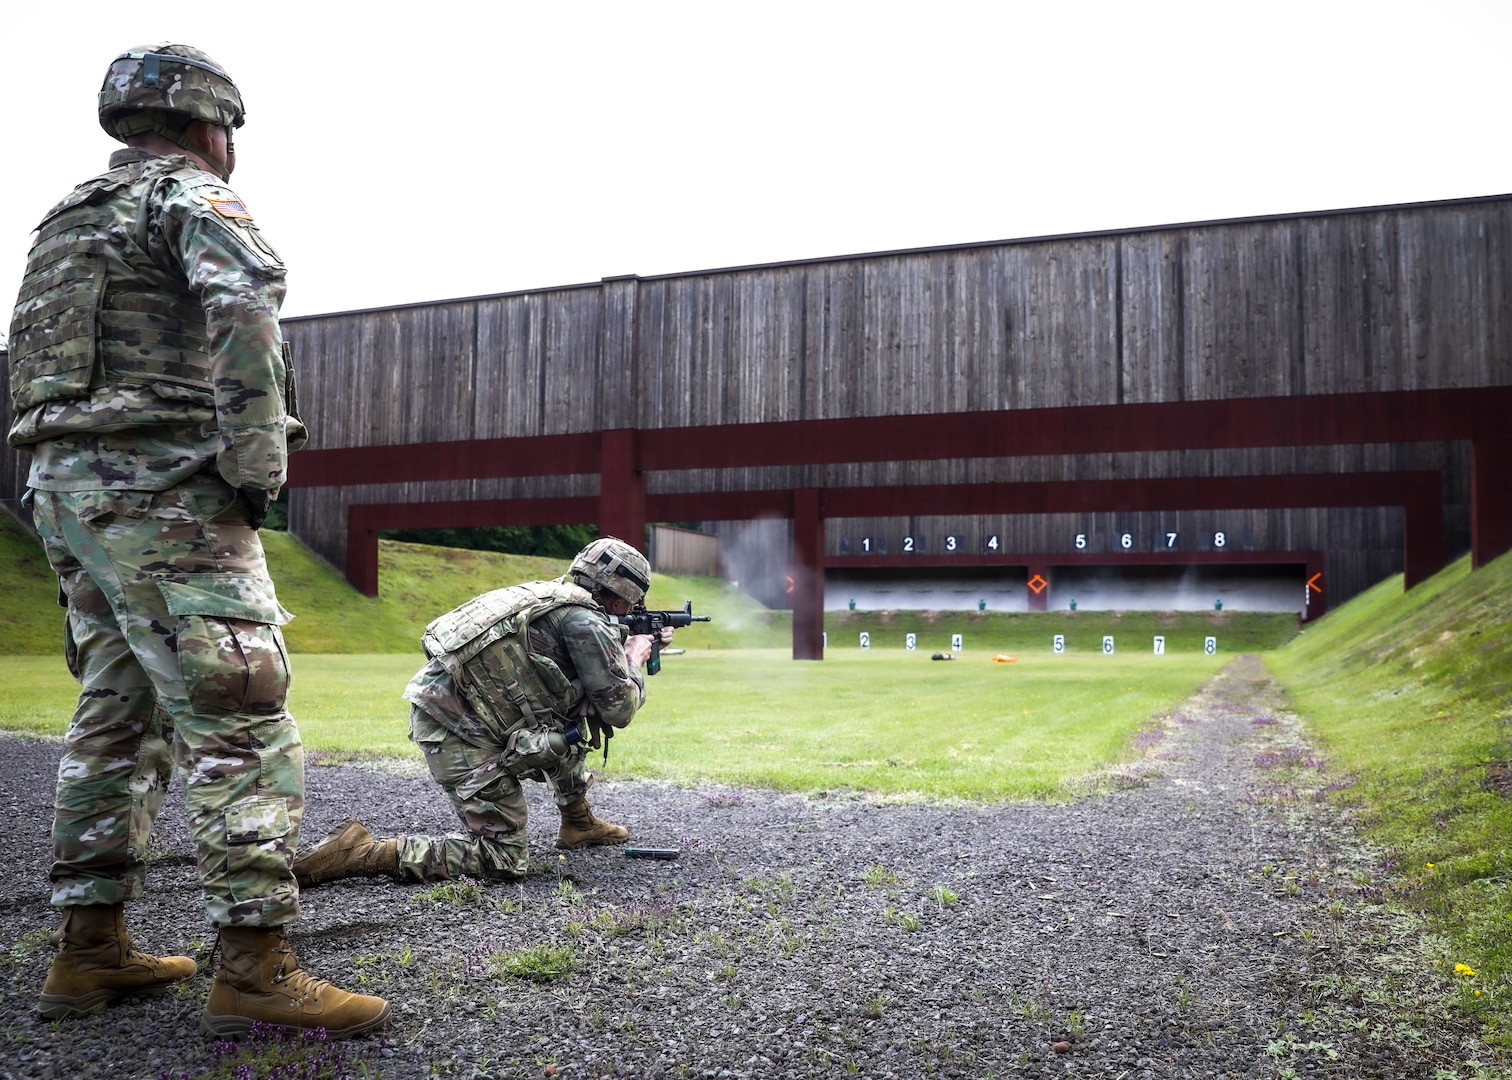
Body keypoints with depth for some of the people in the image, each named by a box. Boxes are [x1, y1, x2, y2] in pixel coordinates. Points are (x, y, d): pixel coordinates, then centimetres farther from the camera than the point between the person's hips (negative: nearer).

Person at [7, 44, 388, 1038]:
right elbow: (245, 306, -23)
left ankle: (90, 952, 19)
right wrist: (259, 466, -21)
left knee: (118, 719, 14)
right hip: (163, 488, -9)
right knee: (242, 726, -11)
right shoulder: (193, 196, -2)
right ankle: (255, 972, -11)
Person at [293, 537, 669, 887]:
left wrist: (638, 645, 33)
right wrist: (634, 662, 13)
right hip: (459, 731, -10)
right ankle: (360, 852, -8)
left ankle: (578, 822, 37)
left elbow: (591, 669, 34)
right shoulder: (586, 620, -10)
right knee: (505, 862, -4)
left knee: (570, 718, 25)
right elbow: (619, 709, -5)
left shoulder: (555, 597, 17)